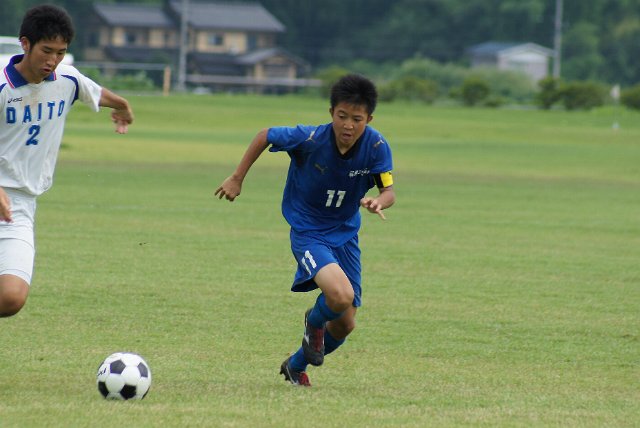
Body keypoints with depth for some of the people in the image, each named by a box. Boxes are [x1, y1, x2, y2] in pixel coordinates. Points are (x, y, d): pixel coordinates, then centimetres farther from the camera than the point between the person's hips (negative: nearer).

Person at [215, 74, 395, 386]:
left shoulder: (376, 146, -17)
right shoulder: (309, 139, -23)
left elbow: (389, 190, -13)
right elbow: (265, 136, -6)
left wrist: (378, 202, -37)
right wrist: (237, 179, -1)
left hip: (345, 234, 4)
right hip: (307, 233, -4)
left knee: (345, 324, 10)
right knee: (341, 295, -30)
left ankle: (296, 366, 39)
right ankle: (314, 322, 8)